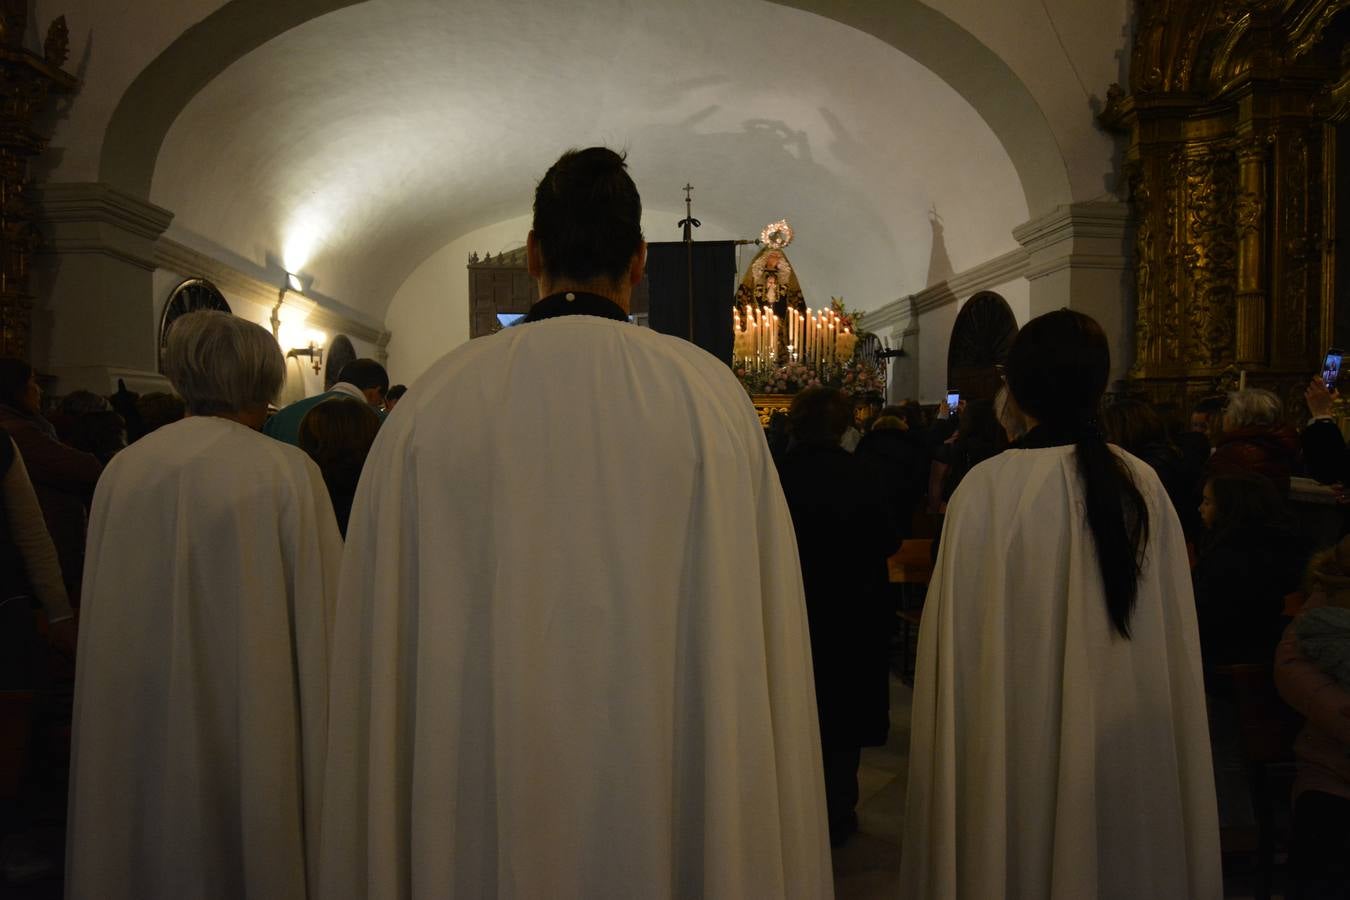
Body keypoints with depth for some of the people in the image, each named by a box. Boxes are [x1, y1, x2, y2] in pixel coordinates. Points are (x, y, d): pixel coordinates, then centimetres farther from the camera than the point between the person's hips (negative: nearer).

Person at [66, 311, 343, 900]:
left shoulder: (121, 469, -4)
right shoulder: (287, 471, -16)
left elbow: (105, 619, 4)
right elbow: (323, 607, -12)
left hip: (136, 733, 4)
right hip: (249, 719, -4)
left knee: (156, 848, 19)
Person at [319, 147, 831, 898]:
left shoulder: (437, 398, -8)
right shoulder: (711, 393, -11)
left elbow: (385, 632, -3)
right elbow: (753, 629, -9)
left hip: (484, 788, 1)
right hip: (665, 783, 0)